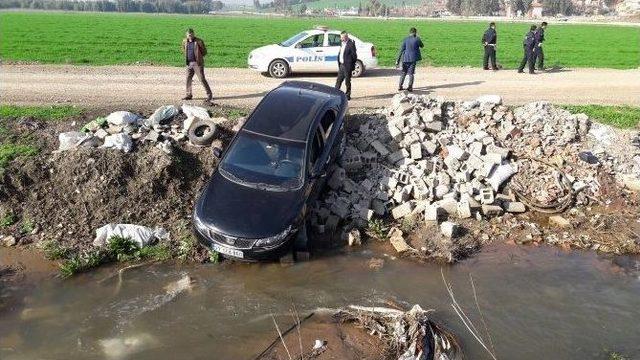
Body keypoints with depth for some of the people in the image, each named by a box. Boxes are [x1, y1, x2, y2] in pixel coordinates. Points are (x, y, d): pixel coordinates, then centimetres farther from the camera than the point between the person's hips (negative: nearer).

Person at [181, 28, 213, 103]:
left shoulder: (199, 41, -9)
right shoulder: (185, 41, 7)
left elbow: (204, 52, -1)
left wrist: (198, 57, -2)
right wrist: (186, 58, 15)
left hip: (197, 63, -6)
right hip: (189, 63, 6)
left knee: (202, 79, -8)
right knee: (188, 79, 9)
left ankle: (209, 95, -3)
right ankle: (189, 95, 22)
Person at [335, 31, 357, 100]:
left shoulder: (351, 44, -13)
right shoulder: (342, 43, 12)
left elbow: (354, 55, -12)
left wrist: (352, 64, -8)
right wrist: (339, 64, 12)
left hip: (347, 66, -8)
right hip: (341, 65, 8)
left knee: (347, 81, 2)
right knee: (339, 80, 12)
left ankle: (348, 96, 12)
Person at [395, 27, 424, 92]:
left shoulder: (405, 39, -1)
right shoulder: (417, 39, -5)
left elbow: (401, 50, -3)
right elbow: (422, 46, 15)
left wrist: (398, 60, -2)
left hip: (405, 58, 2)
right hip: (413, 59, -2)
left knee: (403, 72, 14)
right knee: (411, 73, 5)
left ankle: (400, 86, 13)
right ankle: (410, 87, 1)